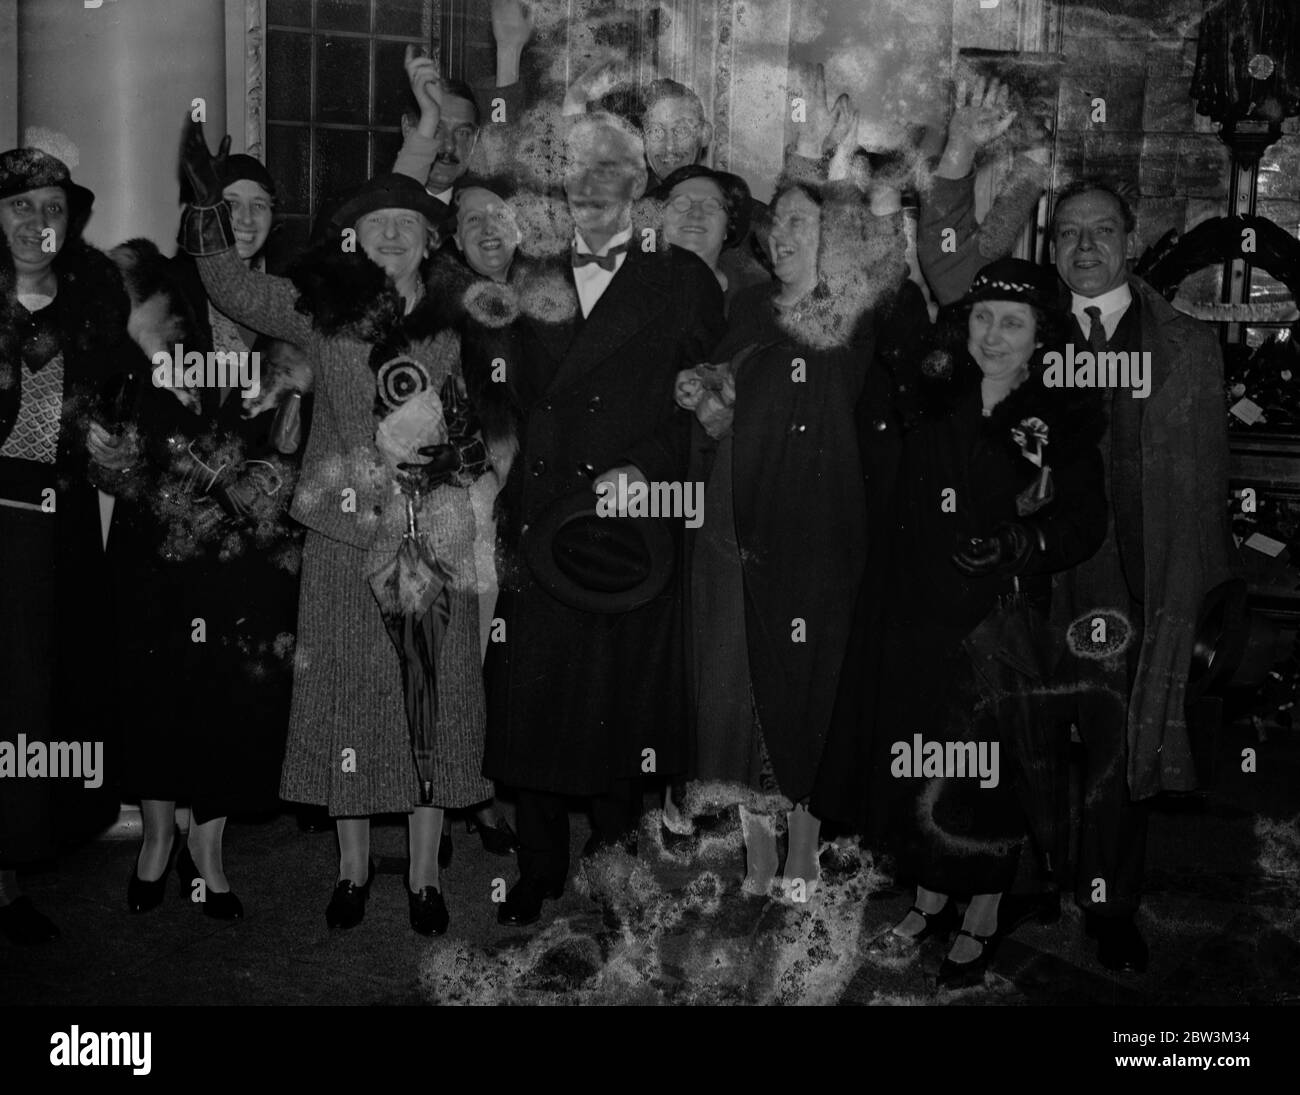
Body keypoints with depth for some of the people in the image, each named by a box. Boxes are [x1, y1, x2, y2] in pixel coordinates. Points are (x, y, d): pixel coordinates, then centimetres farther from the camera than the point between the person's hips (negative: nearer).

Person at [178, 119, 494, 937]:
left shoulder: (454, 323, 7)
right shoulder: (327, 310, 5)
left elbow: (477, 430, 13)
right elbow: (238, 292, -8)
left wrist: (445, 439, -7)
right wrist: (209, 202, -17)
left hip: (437, 532, 1)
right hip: (346, 529, -1)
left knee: (435, 694, 4)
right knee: (348, 689, 5)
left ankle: (425, 874, 16)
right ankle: (354, 864, 21)